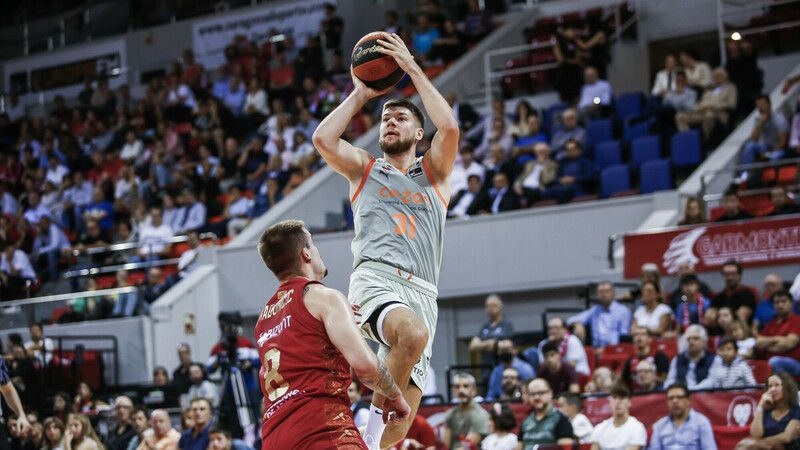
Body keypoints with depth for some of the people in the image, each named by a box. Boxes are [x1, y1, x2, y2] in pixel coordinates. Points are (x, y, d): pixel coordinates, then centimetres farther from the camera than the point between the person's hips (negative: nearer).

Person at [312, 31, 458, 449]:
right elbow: (323, 139, 2)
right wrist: (360, 95, 12)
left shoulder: (433, 172, 22)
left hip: (420, 290, 2)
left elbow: (450, 127, 2)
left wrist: (413, 69, 6)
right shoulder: (364, 169, 22)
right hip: (375, 277, -2)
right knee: (414, 334, -38)